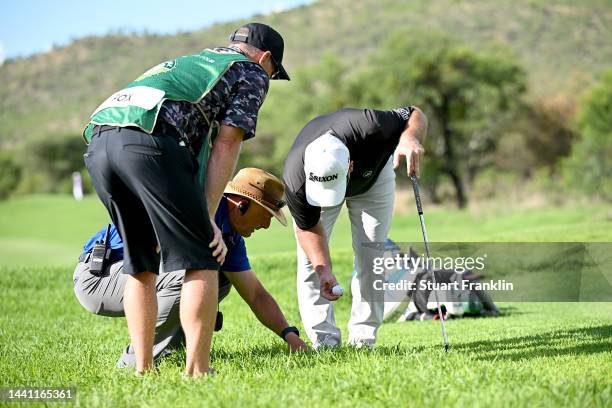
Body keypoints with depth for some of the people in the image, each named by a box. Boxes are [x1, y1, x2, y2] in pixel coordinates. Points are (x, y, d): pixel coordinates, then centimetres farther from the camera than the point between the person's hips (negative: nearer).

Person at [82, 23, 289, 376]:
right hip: (149, 140, -7)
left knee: (141, 265, 18)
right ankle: (198, 372, -5)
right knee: (201, 261, 0)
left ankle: (142, 371, 17)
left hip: (98, 142, 8)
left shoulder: (186, 62, 40)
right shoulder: (251, 73, 19)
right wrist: (208, 218, 7)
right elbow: (225, 146, 8)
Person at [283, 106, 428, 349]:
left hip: (373, 176, 0)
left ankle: (363, 337, -1)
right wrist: (323, 269, -34)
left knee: (370, 251, -8)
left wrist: (410, 138, -50)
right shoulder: (295, 180, -40)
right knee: (310, 254, -12)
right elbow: (308, 227, -23)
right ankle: (324, 339, -7)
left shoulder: (369, 128, -47)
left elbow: (415, 115, -28)